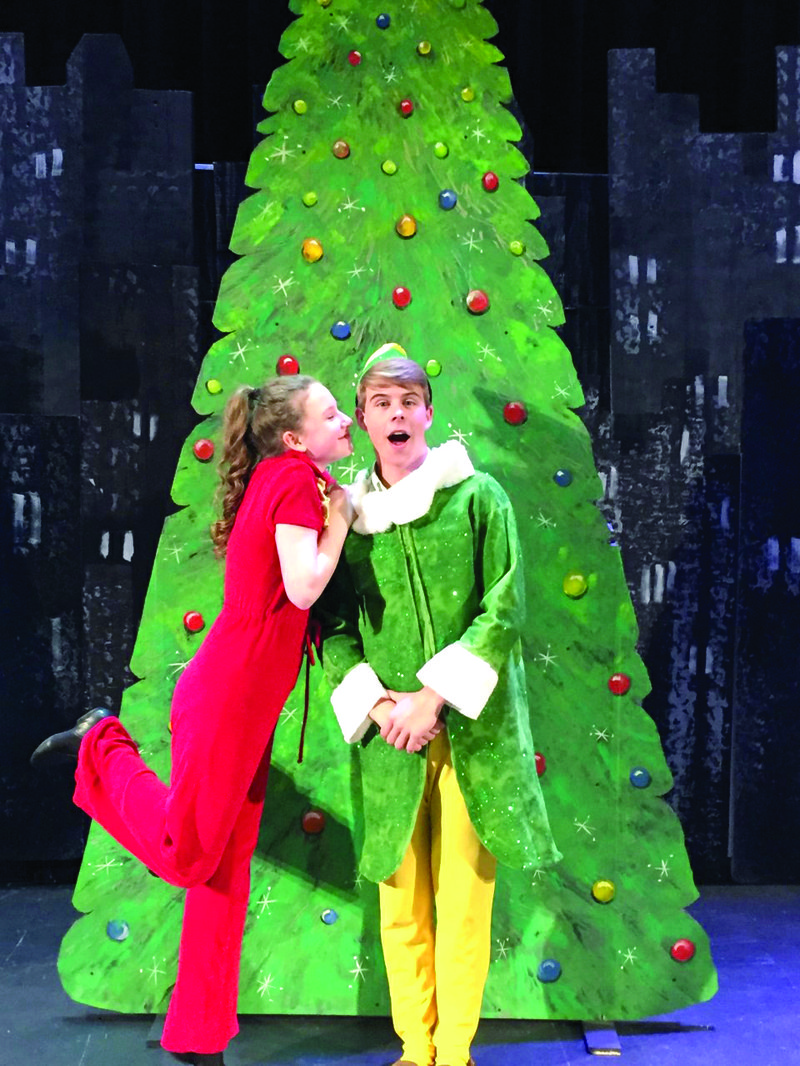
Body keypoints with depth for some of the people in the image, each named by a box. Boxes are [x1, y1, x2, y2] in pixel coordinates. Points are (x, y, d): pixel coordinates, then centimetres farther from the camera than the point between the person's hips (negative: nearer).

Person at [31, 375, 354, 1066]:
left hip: (250, 703, 10)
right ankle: (104, 746, 22)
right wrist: (338, 521, -10)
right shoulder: (297, 478, -13)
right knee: (186, 854, 3)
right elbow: (303, 587, -23)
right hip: (228, 697, -10)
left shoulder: (274, 479, 13)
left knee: (227, 867, 14)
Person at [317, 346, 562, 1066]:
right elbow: (333, 627, 8)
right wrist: (375, 702, -8)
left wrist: (435, 695, -12)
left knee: (464, 899, 0)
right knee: (401, 903, 7)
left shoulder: (478, 496, 1)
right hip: (390, 736, 2)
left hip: (472, 727, -2)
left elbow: (505, 610, -5)